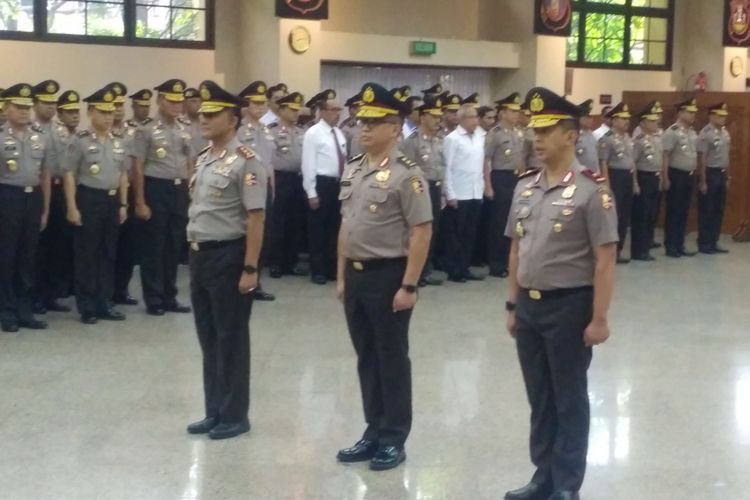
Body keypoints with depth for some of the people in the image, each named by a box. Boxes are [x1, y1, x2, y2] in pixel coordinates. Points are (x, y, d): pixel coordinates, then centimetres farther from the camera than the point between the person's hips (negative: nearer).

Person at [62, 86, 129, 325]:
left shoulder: (118, 143, 9)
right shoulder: (79, 141, -8)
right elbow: (69, 175, -10)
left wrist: (123, 204, 10)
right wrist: (72, 207, -14)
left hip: (112, 200, 6)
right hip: (89, 200, -6)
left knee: (108, 254, 10)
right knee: (86, 255, 1)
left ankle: (103, 303, 19)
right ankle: (87, 307, 8)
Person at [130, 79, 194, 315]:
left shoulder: (184, 131, 10)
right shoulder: (146, 131, -7)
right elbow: (138, 169, -8)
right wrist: (140, 202, -12)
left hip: (179, 191, 6)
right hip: (156, 190, -6)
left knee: (174, 247, 11)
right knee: (153, 247, 1)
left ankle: (169, 298, 22)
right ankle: (154, 300, 11)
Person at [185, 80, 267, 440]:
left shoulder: (245, 161, -15)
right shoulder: (203, 159, 11)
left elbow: (256, 218, -17)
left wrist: (250, 268, -19)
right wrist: (195, 254, 15)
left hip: (228, 256, -8)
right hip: (200, 255, 8)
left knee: (231, 339, 3)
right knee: (208, 337, 14)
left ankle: (234, 415, 15)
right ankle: (214, 412, 26)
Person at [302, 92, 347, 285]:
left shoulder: (339, 134, 12)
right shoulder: (313, 133, -9)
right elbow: (308, 165, -12)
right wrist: (311, 193, -16)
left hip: (338, 184, 7)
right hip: (321, 184, -7)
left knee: (334, 228, 13)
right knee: (318, 229, 2)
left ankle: (332, 268, 23)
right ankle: (318, 270, 11)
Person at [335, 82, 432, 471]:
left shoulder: (406, 174, -14)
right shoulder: (352, 169, 9)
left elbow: (421, 233, -16)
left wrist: (408, 286, -18)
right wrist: (341, 276, 15)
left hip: (388, 275, -7)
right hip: (356, 275, 7)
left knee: (392, 360, 4)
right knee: (366, 358, 14)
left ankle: (394, 439, 16)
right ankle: (374, 432, 26)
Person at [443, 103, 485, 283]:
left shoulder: (479, 139, 10)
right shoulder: (452, 139, -8)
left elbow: (481, 165, 13)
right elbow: (447, 168, -9)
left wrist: (482, 189, 9)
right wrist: (450, 195, -11)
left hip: (475, 194, 6)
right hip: (458, 195, -6)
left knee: (470, 234, 10)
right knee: (456, 234, 2)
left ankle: (464, 269, 19)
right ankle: (454, 271, 11)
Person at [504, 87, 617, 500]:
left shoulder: (591, 190, -13)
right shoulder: (525, 186, 6)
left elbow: (605, 260, -14)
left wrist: (599, 318, -16)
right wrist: (512, 304, 12)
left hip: (569, 306, -6)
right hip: (529, 306, 6)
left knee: (569, 400, 7)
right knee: (539, 398, 15)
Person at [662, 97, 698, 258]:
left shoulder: (693, 133, 11)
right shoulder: (672, 132, -13)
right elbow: (665, 157, -15)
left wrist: (695, 174, 14)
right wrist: (665, 178, -18)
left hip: (689, 176, 7)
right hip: (676, 175, -7)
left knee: (684, 212, 11)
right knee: (673, 212, -1)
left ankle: (680, 245, 17)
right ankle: (670, 247, 5)